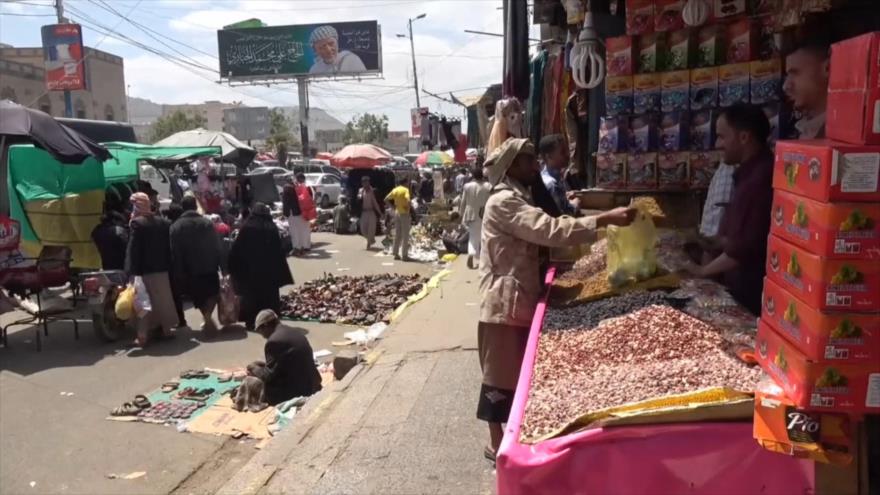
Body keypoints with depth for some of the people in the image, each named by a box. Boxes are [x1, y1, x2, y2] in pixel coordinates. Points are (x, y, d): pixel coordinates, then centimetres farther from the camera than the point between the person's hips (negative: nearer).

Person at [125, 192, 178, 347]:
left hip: (144, 270, -5)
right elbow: (168, 246, 8)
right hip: (162, 268, 5)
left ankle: (143, 335, 0)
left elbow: (133, 250, -15)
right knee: (163, 299, 14)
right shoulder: (163, 222, 6)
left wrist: (132, 272, -14)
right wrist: (168, 266, 11)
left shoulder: (137, 223, -12)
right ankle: (166, 329, 22)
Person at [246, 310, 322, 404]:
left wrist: (254, 368, 7)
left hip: (296, 392, -9)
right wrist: (264, 364, 20)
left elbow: (268, 376, -12)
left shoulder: (274, 341, -16)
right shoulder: (297, 332, 10)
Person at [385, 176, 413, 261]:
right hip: (404, 213, -6)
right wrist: (409, 207, -11)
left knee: (397, 234, 13)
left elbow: (386, 199, 9)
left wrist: (393, 206, 10)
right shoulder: (405, 190, -11)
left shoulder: (395, 190, 8)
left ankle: (396, 253, 15)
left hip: (397, 213, 6)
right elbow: (408, 200, -28)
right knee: (405, 235, 0)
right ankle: (405, 255, 1)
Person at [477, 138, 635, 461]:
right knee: (501, 373, 1)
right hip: (505, 302, -10)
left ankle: (510, 434, 33)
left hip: (520, 298, 10)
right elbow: (550, 231, -29)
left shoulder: (518, 199, 17)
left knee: (517, 371, 18)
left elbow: (540, 236, 20)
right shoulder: (504, 202, -18)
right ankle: (497, 443, 15)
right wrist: (605, 219, -31)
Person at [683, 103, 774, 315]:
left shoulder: (761, 178, -23)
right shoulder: (751, 172, 10)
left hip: (751, 294, -9)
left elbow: (743, 248, -23)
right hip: (741, 287, 9)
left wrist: (702, 270, -11)